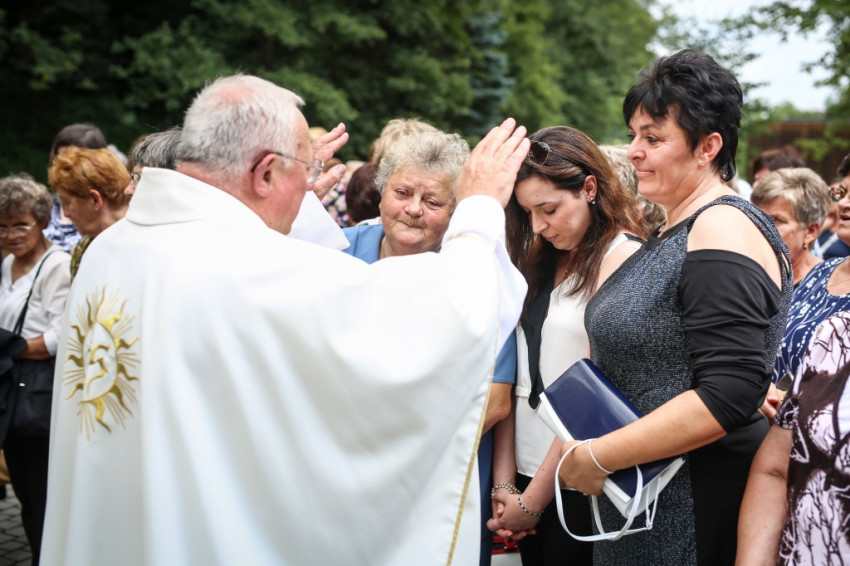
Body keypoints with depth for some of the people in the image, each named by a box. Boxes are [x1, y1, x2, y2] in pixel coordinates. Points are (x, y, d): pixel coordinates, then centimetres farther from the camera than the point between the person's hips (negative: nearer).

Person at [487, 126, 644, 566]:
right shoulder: (540, 261, 11)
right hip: (526, 471, 6)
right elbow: (515, 377, 6)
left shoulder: (623, 257, -11)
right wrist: (503, 483, -2)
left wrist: (532, 500, -10)